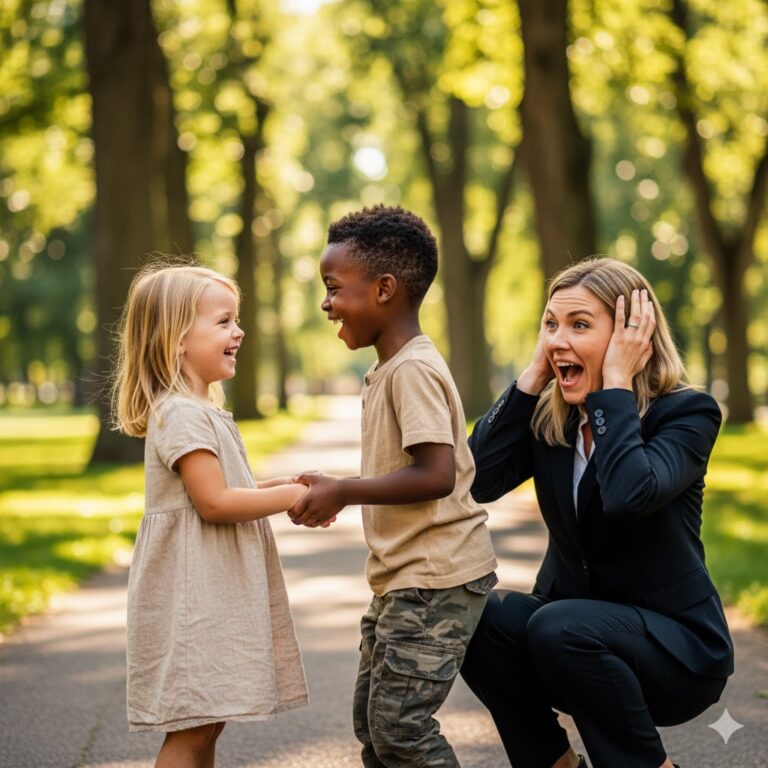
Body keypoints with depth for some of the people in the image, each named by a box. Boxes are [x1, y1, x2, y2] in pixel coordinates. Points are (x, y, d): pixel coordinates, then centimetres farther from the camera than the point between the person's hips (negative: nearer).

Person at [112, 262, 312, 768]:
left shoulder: (204, 411, 17)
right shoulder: (181, 414, -17)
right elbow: (214, 502, -22)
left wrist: (283, 485, 9)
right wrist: (291, 497, -14)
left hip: (215, 593, 10)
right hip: (191, 598, -10)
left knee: (206, 724, 13)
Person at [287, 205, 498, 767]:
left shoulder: (413, 370, -17)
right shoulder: (389, 369, 14)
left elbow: (435, 475, -26)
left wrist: (343, 491, -18)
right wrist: (338, 491, 8)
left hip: (436, 579, -11)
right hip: (403, 577, 11)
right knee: (371, 720, 15)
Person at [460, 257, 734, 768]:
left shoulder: (688, 412, -13)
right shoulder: (547, 415, 2)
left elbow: (630, 494, -33)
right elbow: (478, 481, -15)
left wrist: (617, 382, -24)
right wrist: (534, 374, -11)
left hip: (676, 644, -5)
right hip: (576, 627, 5)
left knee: (559, 625, -32)